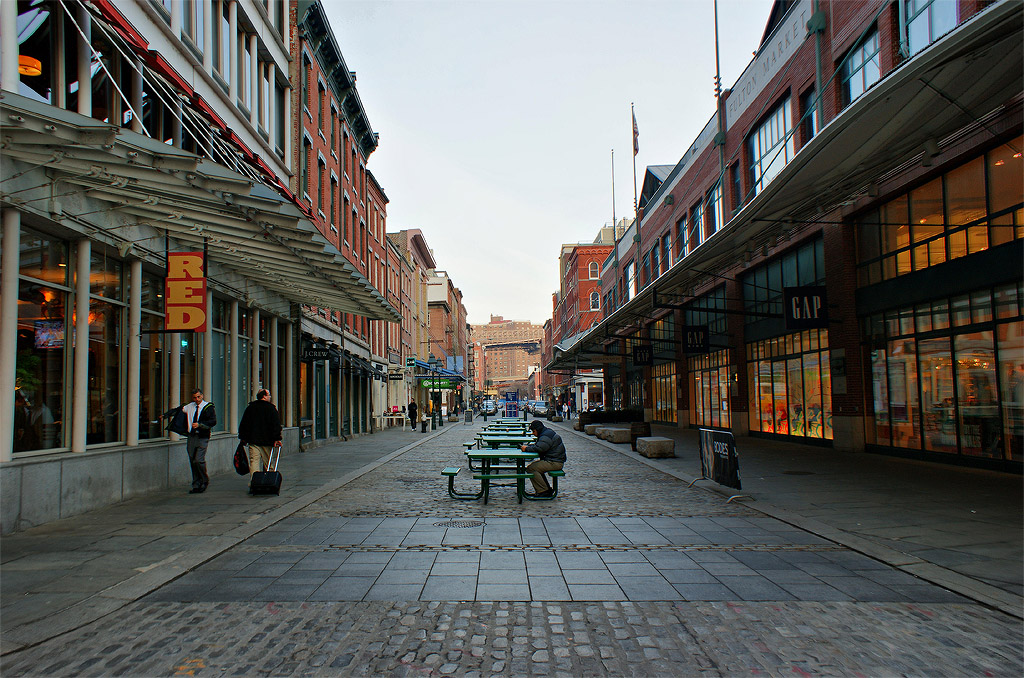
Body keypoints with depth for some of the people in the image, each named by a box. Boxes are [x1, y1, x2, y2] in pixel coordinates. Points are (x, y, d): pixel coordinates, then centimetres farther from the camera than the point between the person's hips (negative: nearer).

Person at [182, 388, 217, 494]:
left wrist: (200, 424, -20)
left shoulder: (209, 407, -4)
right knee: (192, 461, 6)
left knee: (199, 460, -15)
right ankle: (196, 486, 14)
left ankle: (205, 481, 6)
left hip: (202, 438, -6)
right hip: (191, 437, 6)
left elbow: (213, 421, -13)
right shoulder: (190, 407, 13)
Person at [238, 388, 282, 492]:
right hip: (267, 441, -2)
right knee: (267, 463, 8)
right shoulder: (271, 408, -2)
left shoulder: (250, 408, 9)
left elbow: (243, 424, 13)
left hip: (253, 441, 2)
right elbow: (276, 425, -8)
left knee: (254, 461, -3)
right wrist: (276, 439, -7)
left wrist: (243, 438, 20)